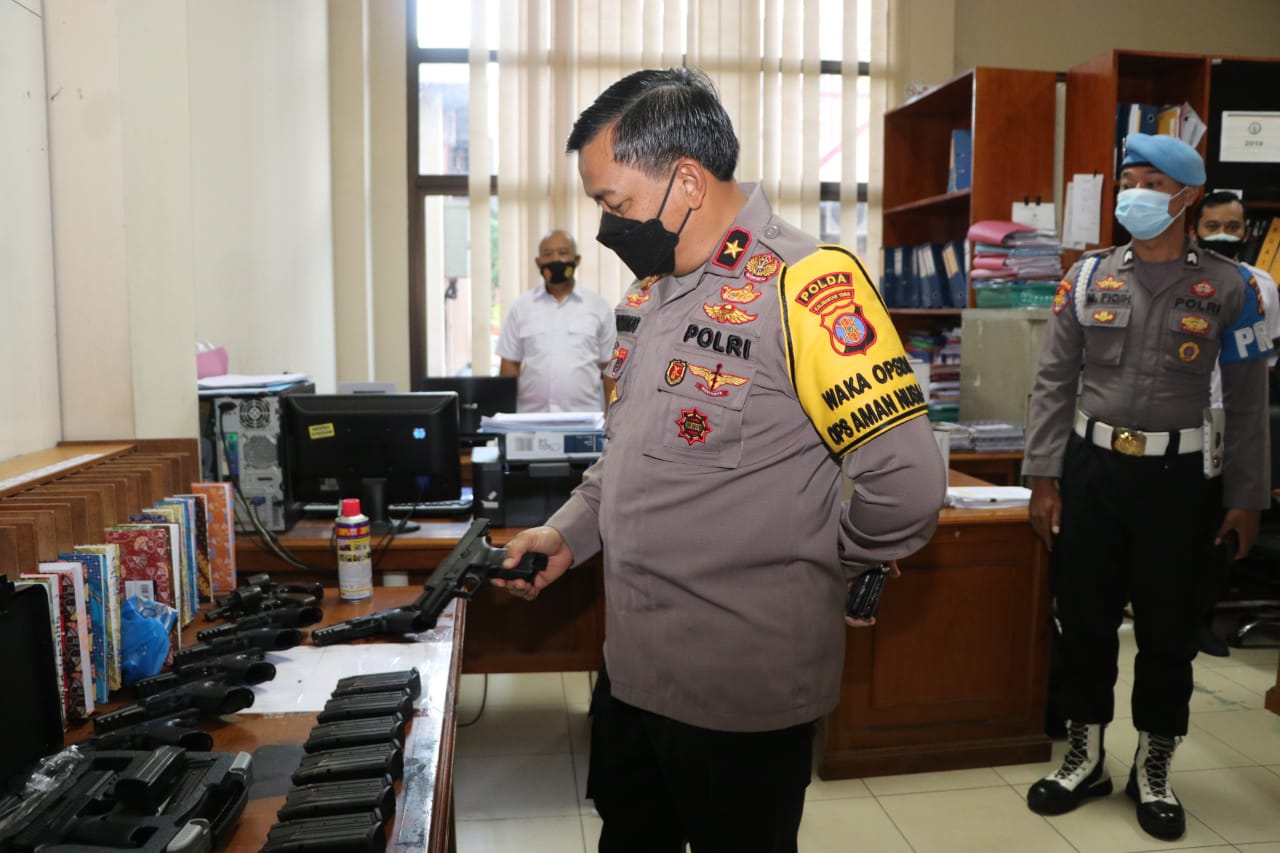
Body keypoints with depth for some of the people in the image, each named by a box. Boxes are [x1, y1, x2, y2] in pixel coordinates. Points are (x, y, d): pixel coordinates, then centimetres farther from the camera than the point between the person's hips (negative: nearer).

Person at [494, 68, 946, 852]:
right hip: (632, 666, 8)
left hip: (742, 693, -7)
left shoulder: (806, 285, -21)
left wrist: (820, 565, -7)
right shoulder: (652, 289, 6)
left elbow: (907, 486, -23)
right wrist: (569, 532, 6)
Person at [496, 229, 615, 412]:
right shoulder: (521, 306, 9)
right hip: (531, 417, 1)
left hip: (585, 417, 0)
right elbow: (509, 365, 9)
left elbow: (609, 369, 7)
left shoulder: (598, 306, 7)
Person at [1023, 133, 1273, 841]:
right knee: (1084, 621, 9)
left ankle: (1153, 774, 29)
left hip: (1178, 475, -1)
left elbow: (1247, 402, 2)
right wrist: (1044, 478, -3)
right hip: (1091, 466, 1)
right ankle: (1085, 760, 28)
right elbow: (1053, 383, 2)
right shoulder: (1089, 276, 2)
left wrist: (1246, 498, 0)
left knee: (1168, 630, 9)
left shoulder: (1228, 288, -1)